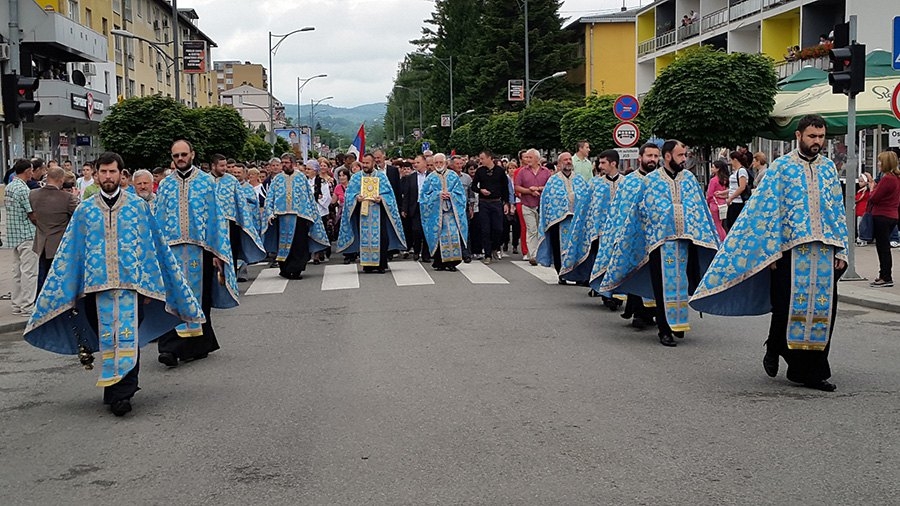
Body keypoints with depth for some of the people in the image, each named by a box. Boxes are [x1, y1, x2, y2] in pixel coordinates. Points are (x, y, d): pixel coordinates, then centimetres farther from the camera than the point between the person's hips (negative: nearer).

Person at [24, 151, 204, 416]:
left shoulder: (138, 206, 5)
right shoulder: (85, 210, 9)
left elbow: (151, 247, 6)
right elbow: (69, 253, 11)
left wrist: (149, 284, 1)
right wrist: (66, 289, 6)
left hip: (131, 282, -1)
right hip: (98, 283, 1)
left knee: (128, 338, -7)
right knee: (107, 339, 5)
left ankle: (120, 393, -4)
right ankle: (115, 390, 16)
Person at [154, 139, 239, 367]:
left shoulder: (207, 182, 5)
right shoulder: (165, 185, 11)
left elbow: (217, 217, 2)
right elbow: (157, 220, 12)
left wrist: (217, 252, -4)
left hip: (199, 249, -1)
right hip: (171, 250, 1)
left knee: (199, 296, 6)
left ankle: (198, 346, 18)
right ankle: (172, 347, -11)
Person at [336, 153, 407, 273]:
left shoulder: (381, 176, 8)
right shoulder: (356, 177, 10)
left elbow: (389, 192, 4)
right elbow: (349, 193, 7)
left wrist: (381, 198, -15)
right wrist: (356, 197, -13)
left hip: (378, 212, -1)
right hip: (361, 212, 1)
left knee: (380, 238, -5)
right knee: (364, 238, -1)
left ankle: (381, 264, 2)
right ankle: (367, 264, 5)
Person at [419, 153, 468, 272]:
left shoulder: (453, 176, 10)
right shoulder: (430, 178, 9)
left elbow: (460, 192, 7)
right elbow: (424, 195, 5)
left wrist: (450, 195, -10)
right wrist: (438, 195, -9)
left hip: (452, 211, 0)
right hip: (436, 212, 0)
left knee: (453, 235, -8)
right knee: (438, 236, -4)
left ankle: (452, 262, -4)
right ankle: (439, 262, 2)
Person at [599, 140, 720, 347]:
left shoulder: (689, 179, 11)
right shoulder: (650, 181, 1)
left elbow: (700, 210, 14)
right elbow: (640, 211, 7)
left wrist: (707, 237, 12)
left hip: (685, 240, 3)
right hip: (660, 240, -3)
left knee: (682, 283, 5)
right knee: (665, 285, -1)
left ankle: (678, 322, 23)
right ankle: (665, 330, 6)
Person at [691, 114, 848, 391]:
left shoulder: (829, 168, 13)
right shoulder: (781, 167, 0)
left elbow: (838, 211, 15)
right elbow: (769, 210, -3)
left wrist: (841, 250, 9)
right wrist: (772, 251, -9)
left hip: (824, 252, 4)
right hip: (791, 249, -4)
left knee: (822, 309, 2)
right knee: (787, 306, 0)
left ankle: (812, 371, 11)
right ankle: (774, 350, 27)